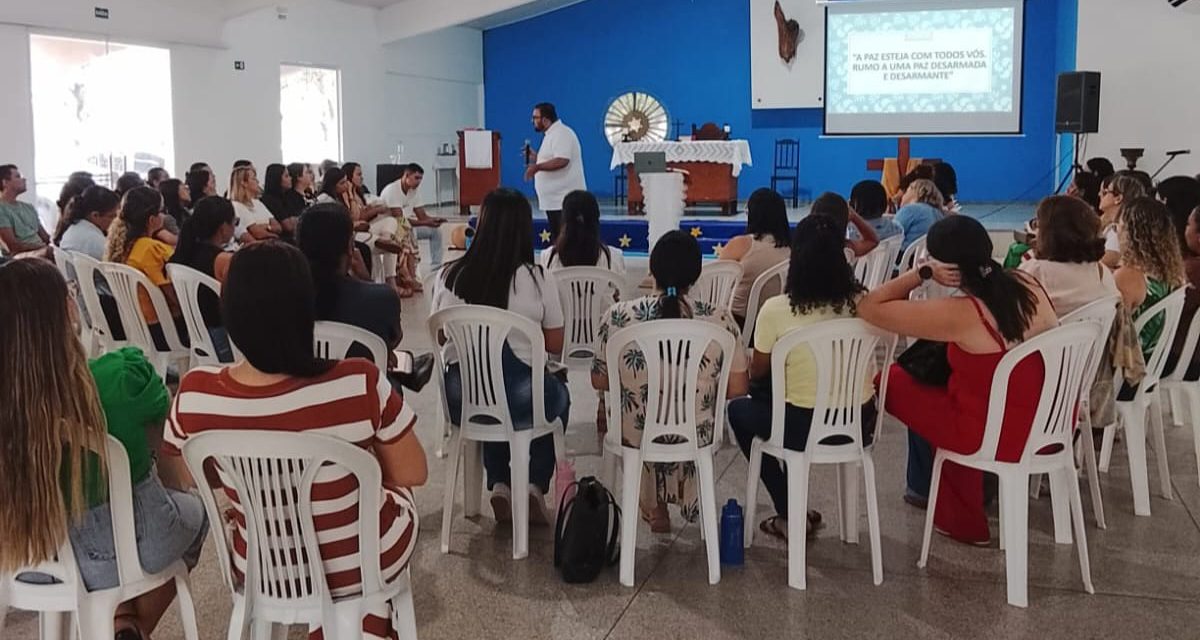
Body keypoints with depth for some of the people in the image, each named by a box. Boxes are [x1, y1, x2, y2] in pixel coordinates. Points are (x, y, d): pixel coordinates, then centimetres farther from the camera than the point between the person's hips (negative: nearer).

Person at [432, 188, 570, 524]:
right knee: (558, 396, 32)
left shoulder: (448, 276, -3)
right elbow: (555, 345, 0)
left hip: (462, 399, 3)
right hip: (519, 401, -2)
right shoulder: (539, 279, -10)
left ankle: (500, 486, 26)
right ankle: (534, 486, 22)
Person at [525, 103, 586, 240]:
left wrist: (537, 167, -21)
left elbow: (561, 161, -27)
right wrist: (535, 158, 15)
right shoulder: (551, 134, 19)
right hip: (554, 199, 11)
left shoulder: (561, 134, -14)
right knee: (556, 239, 12)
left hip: (565, 199, -11)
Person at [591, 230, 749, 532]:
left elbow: (599, 382, -2)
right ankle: (688, 497, 51)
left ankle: (654, 503, 47)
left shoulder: (618, 316, -13)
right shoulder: (720, 319, -14)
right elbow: (737, 388, -8)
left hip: (634, 437, 0)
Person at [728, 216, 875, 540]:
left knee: (738, 410, 24)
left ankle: (790, 515, 22)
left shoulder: (776, 309, -16)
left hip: (805, 428, -5)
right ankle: (792, 507, 38)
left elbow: (757, 373, -1)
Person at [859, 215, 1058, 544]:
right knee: (941, 373, 27)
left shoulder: (960, 314, -26)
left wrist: (921, 273, -15)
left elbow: (868, 308, -21)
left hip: (998, 436, -7)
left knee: (895, 380, 11)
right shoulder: (1028, 284, -5)